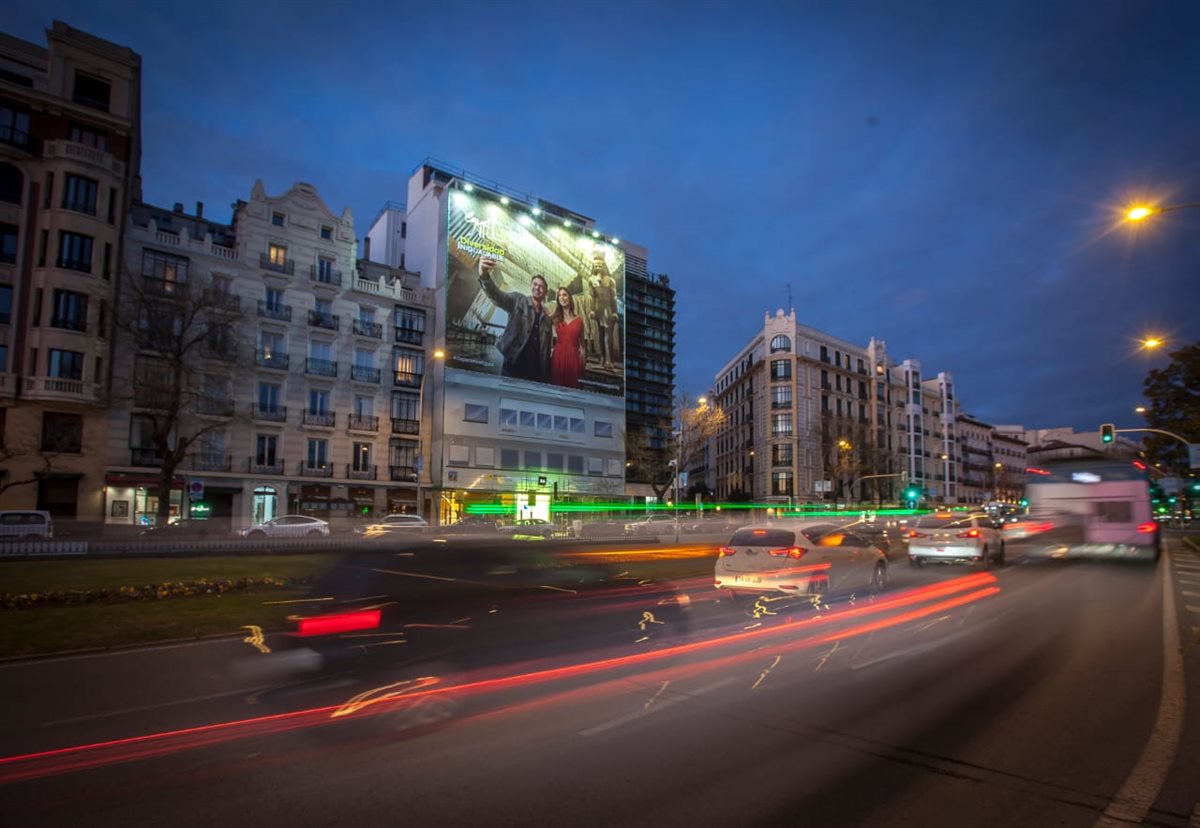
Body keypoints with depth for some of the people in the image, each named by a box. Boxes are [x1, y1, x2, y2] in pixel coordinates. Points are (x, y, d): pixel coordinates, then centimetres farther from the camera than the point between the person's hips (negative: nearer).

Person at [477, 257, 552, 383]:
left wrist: (545, 375, 8)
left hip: (535, 369, 4)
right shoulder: (517, 300, 4)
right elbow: (497, 295, -16)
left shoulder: (546, 317, 15)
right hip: (514, 364, -3)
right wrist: (484, 276, -38)